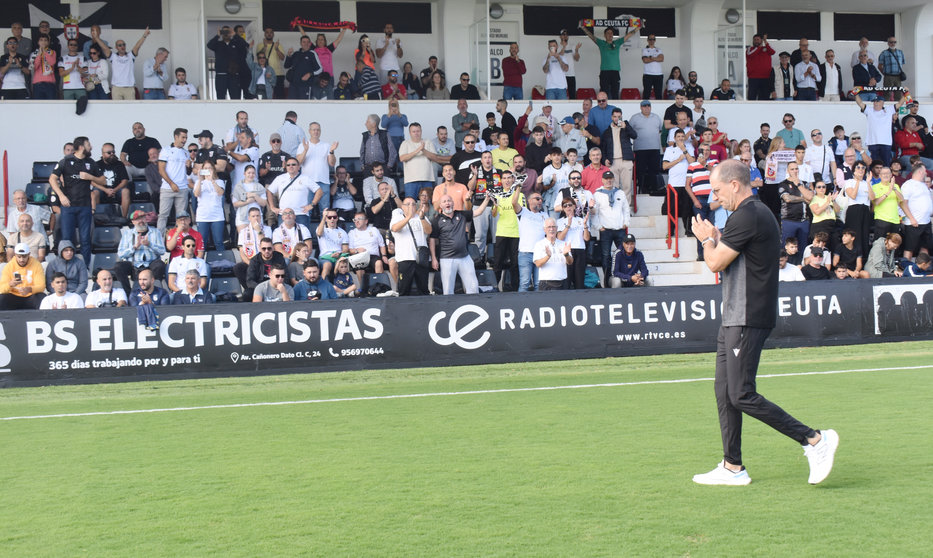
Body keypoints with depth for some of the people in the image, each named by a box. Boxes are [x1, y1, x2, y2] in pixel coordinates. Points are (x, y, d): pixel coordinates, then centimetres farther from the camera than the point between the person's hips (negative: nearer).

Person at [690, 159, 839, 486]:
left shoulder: (747, 216, -16)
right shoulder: (759, 212, 18)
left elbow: (715, 263, -13)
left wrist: (707, 239, 5)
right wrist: (715, 237, 10)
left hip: (748, 320, -11)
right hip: (735, 319, 11)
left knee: (741, 396, -11)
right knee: (725, 392, 11)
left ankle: (814, 440, -7)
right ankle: (732, 468, 15)